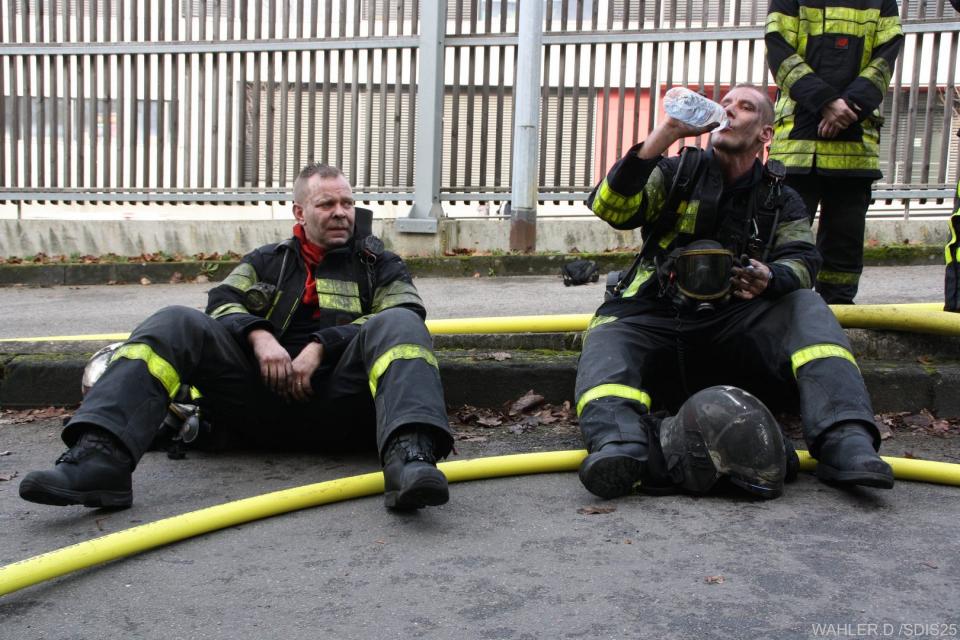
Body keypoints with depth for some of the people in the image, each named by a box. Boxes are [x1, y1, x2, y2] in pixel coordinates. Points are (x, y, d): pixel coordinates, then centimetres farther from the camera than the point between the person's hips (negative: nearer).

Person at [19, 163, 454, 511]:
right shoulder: (266, 262, 28)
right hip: (264, 390, 2)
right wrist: (259, 335, -11)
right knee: (173, 323, -16)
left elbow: (405, 317, 2)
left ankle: (408, 458, -54)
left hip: (338, 399, -2)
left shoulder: (380, 266, 21)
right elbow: (224, 303, 12)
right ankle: (99, 458, -36)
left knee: (398, 324, -28)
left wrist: (320, 347, -11)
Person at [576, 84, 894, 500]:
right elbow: (612, 209, -5)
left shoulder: (781, 201, 18)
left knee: (807, 309, -24)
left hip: (733, 323, 1)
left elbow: (802, 260, 0)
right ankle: (622, 447, -58)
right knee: (607, 343, -31)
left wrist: (770, 279, -25)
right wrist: (663, 136, -14)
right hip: (652, 320, 0)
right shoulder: (677, 173, 13)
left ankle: (845, 441, -41)